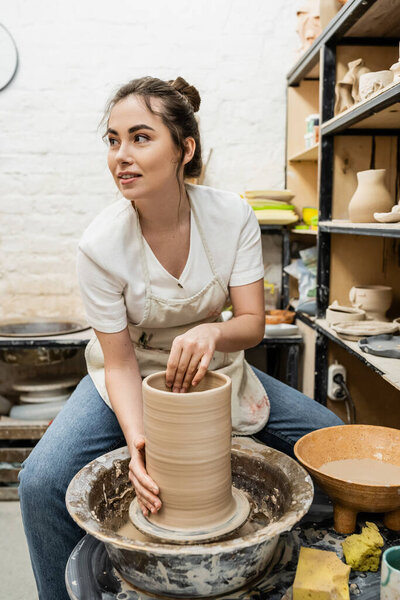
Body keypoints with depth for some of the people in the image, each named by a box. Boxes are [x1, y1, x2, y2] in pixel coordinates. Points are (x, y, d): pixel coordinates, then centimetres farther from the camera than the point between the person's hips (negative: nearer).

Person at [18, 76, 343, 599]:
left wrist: (212, 332, -38)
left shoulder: (232, 215, -18)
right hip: (132, 376, -1)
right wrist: (137, 440, -33)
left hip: (214, 367, 3)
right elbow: (120, 361, -17)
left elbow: (253, 323, -15)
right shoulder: (100, 246, -23)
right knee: (42, 482, -23)